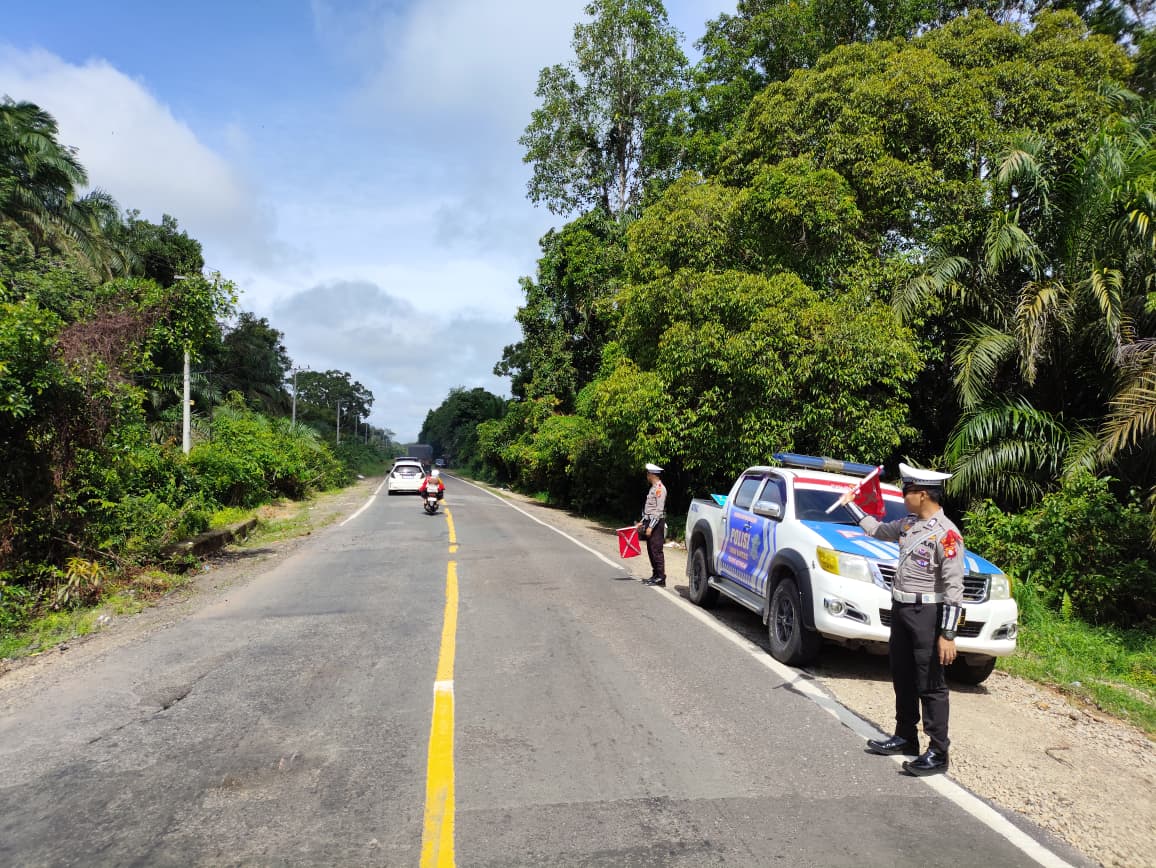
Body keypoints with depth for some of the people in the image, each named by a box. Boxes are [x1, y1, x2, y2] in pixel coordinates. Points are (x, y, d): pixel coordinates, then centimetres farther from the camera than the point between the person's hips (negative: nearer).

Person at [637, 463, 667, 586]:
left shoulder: (660, 488, -13)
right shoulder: (653, 488, 18)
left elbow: (659, 510, -19)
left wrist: (651, 526, -21)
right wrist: (642, 522, 20)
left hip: (656, 523, -10)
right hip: (650, 522, 10)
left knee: (656, 550, -9)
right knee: (651, 550, 12)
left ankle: (660, 578, -6)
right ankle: (655, 575, 18)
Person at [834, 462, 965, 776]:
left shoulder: (946, 534, -17)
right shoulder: (908, 524, 8)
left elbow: (954, 588, -19)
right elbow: (877, 529, 29)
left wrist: (947, 634, -22)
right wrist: (851, 504, 33)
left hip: (927, 614, -8)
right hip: (901, 610, 9)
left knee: (930, 686, -3)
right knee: (902, 679, 16)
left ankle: (938, 754, 5)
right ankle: (905, 738, 29)